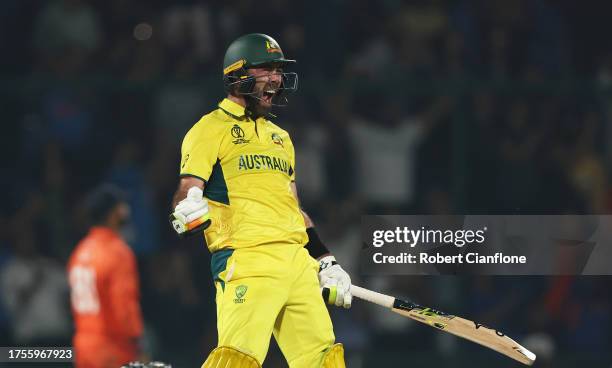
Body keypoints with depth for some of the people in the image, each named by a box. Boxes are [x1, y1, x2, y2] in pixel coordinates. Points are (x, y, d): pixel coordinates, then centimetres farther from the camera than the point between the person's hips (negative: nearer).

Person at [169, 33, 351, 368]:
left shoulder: (279, 137, 26)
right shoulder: (211, 128, 3)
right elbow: (186, 192, -7)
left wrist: (326, 261, 25)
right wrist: (188, 212, -29)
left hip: (297, 260, 7)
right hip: (248, 259, -7)